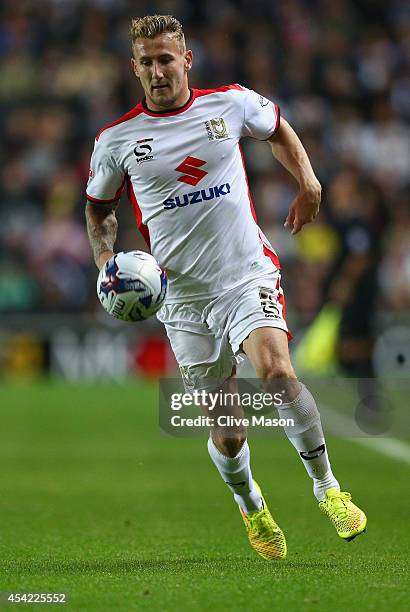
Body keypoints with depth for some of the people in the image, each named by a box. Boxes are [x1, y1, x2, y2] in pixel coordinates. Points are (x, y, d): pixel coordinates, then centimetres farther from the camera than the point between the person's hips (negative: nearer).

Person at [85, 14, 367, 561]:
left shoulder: (233, 103, 0)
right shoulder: (117, 139, 0)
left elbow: (278, 129, 22)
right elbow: (99, 206, 17)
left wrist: (308, 182, 8)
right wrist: (105, 256, 0)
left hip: (249, 275, -1)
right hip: (183, 296, 1)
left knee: (276, 370, -29)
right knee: (226, 435, 1)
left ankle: (326, 486, -10)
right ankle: (250, 505, 34)